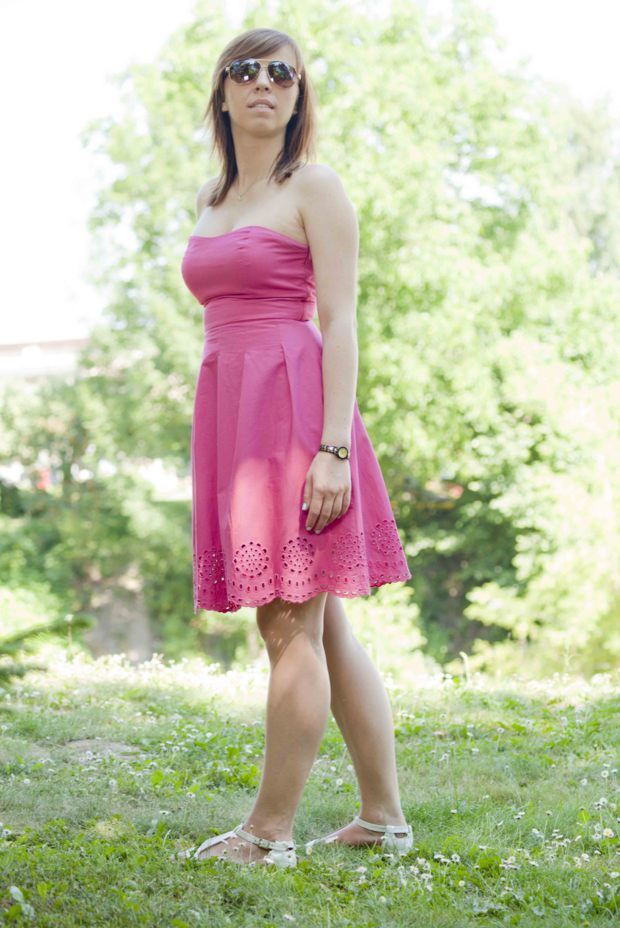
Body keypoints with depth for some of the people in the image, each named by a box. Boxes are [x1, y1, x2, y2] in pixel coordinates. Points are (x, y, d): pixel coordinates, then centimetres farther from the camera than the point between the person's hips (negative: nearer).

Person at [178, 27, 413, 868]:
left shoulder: (314, 186, -2)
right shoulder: (211, 199, 19)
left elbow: (340, 322, -9)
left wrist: (334, 448, -17)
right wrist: (215, 448, 16)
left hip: (293, 405, -8)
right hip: (229, 412, 8)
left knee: (291, 626, -5)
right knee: (322, 627, 9)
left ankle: (270, 833, 1)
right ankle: (385, 819, 15)